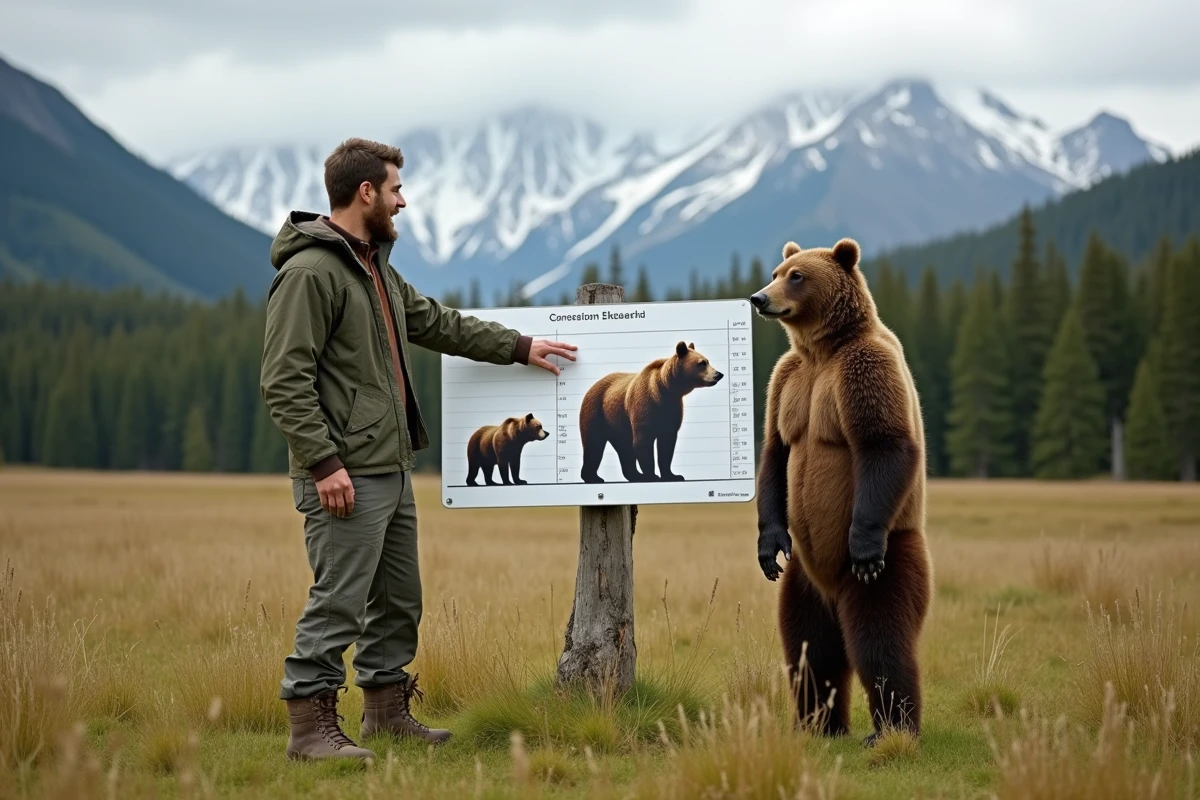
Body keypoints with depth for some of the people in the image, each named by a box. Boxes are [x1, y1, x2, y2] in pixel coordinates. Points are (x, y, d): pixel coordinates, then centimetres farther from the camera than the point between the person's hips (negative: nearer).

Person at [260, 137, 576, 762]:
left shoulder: (376, 269, 18)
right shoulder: (310, 272, -14)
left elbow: (438, 323, 30)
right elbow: (285, 380, -18)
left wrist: (518, 347, 30)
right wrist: (324, 462, -23)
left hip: (392, 471, 10)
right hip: (345, 477, -10)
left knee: (399, 602, 15)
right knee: (338, 603, -8)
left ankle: (387, 711, 26)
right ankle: (310, 727, -3)